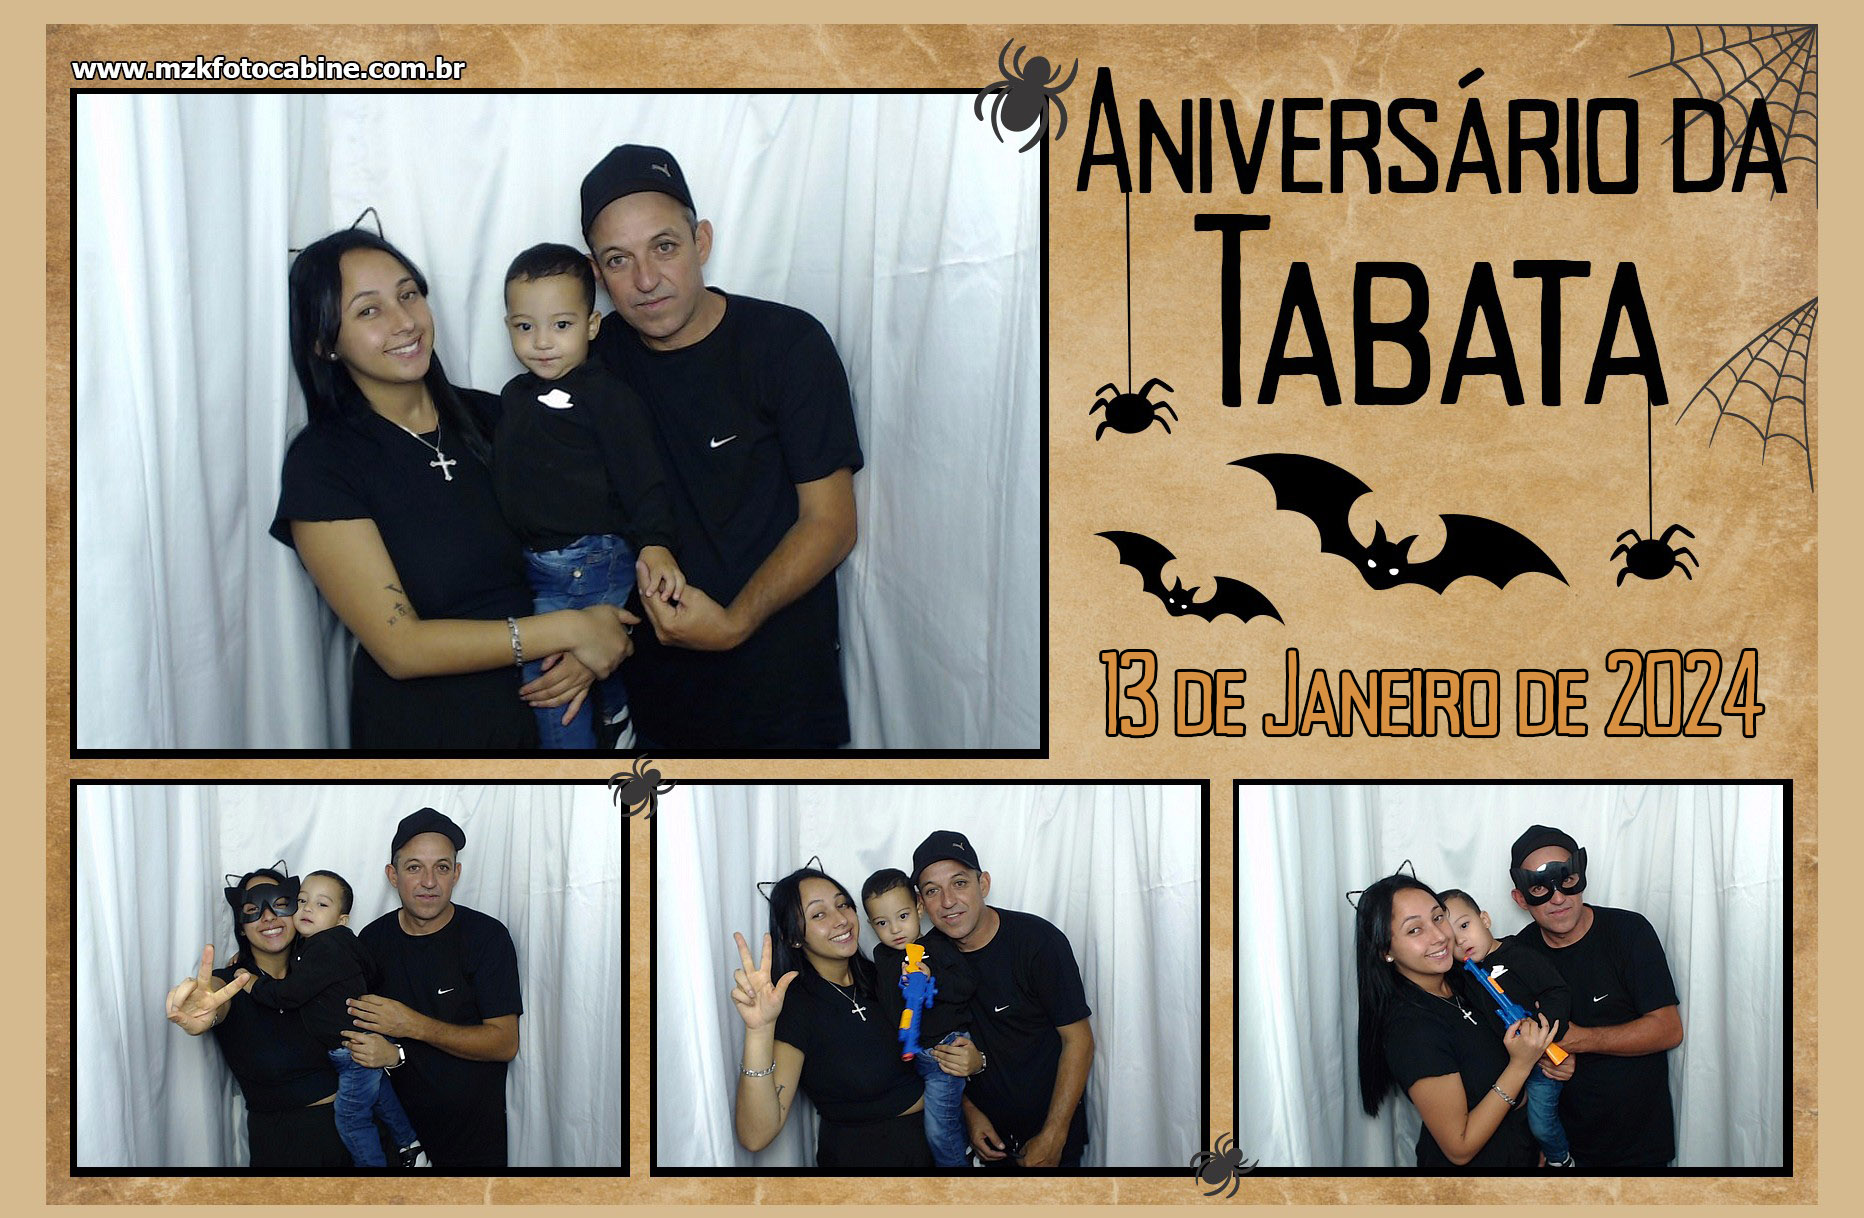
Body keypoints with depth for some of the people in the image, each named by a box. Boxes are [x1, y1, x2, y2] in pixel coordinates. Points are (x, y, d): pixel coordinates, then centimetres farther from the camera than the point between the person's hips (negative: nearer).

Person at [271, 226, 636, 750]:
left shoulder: (489, 417, 0)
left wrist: (587, 648, -16)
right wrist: (567, 630, -21)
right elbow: (399, 647, -19)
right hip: (418, 725, -4)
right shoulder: (320, 462, -14)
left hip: (540, 708, 4)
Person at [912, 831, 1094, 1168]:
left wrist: (1052, 1139, -17)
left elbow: (1079, 1041, -17)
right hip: (987, 1125, 4)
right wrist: (969, 1111, -3)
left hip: (1049, 1125, -4)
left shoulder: (1039, 942, -20)